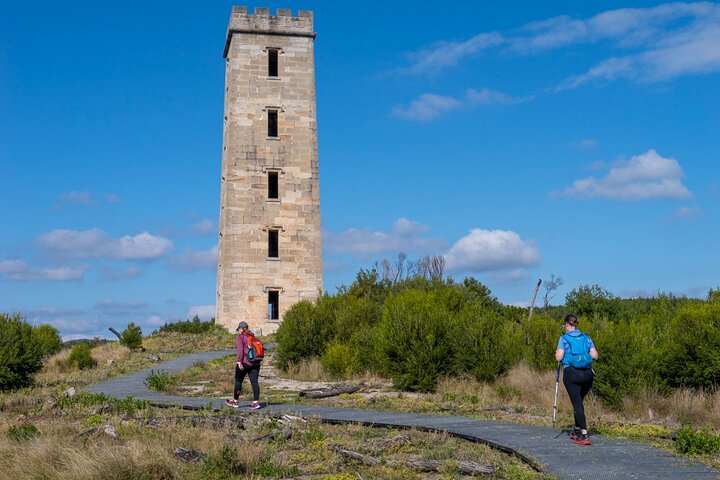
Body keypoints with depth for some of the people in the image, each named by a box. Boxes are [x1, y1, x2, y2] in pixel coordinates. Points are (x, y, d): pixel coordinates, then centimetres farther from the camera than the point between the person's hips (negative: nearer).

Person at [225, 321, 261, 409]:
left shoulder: (240, 338, -5)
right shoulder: (253, 337, 13)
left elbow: (240, 350, -15)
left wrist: (239, 362, -17)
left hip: (244, 363, -5)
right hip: (255, 363, 6)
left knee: (238, 381, 8)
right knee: (254, 382, 1)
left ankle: (235, 401, 17)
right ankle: (256, 402, -5)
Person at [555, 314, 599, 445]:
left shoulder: (564, 338, 0)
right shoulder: (586, 338, 11)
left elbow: (559, 357, -7)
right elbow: (595, 356, 7)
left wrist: (557, 354, 14)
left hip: (571, 373, -4)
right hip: (587, 374, 4)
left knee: (577, 403, -6)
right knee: (578, 401, 21)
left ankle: (584, 435, -16)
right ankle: (576, 430, 30)